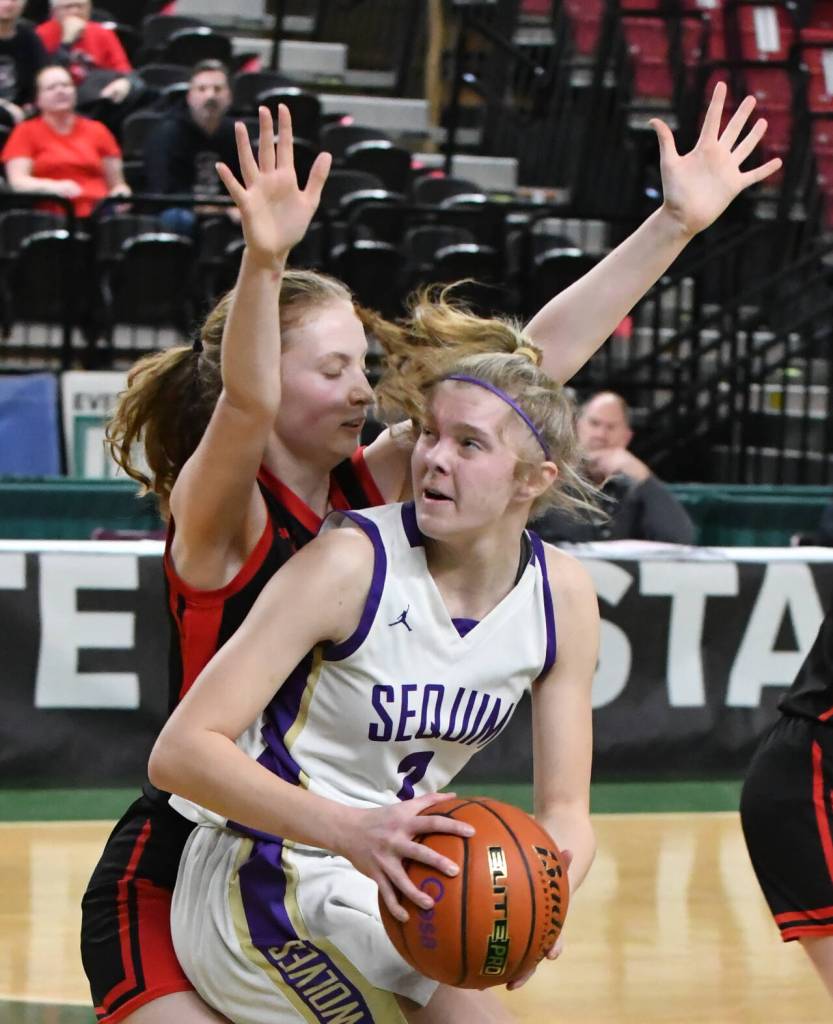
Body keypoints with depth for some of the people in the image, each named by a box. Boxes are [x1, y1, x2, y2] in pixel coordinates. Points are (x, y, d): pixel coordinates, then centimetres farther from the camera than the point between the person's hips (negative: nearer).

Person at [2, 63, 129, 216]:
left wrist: (121, 191, -3)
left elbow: (117, 184, 22)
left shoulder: (96, 130, 20)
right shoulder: (26, 132, 12)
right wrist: (54, 186, -20)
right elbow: (17, 180, -1)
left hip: (96, 215, 3)